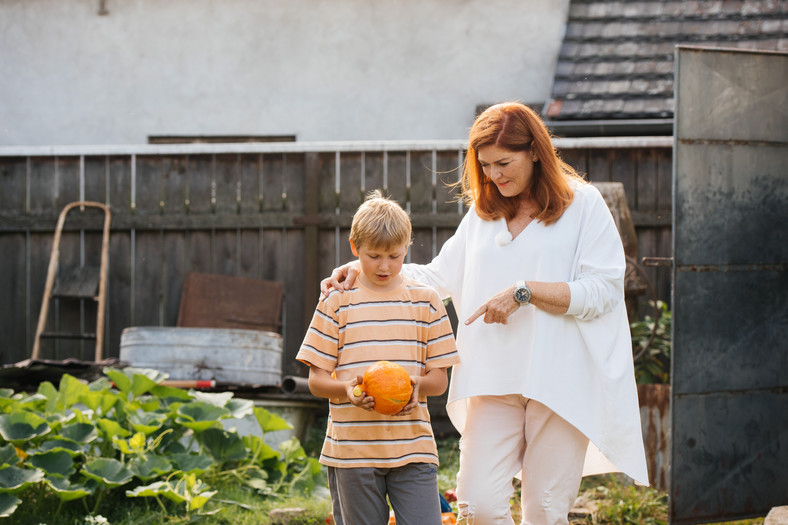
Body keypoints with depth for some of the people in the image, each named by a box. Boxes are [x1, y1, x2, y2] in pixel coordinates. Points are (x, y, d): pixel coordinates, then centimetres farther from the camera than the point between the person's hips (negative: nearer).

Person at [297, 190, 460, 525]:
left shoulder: (425, 301, 8)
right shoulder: (336, 302, 3)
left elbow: (439, 379, 7)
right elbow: (316, 380, 2)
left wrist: (417, 385, -15)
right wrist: (346, 388, -20)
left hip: (413, 448, 1)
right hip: (352, 448, -1)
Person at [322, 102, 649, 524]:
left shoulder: (583, 204, 0)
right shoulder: (482, 212, 17)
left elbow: (602, 291, -8)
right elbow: (439, 277, 19)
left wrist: (524, 292, -13)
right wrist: (364, 269, 8)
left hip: (560, 378, -4)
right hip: (494, 379, 4)